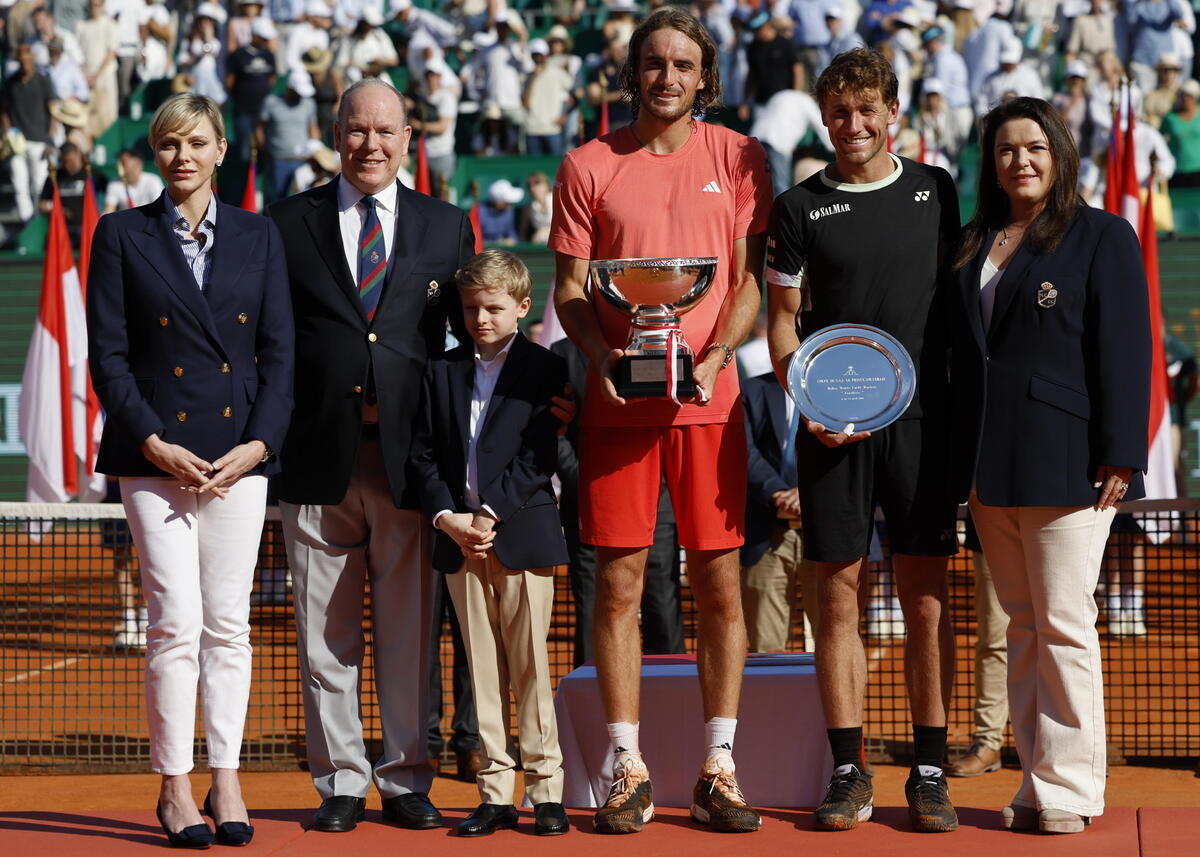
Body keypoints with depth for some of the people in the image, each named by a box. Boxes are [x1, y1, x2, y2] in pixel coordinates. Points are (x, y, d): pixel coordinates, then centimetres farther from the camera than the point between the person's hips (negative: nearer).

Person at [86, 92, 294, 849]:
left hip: (239, 453, 2)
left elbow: (279, 352, 7)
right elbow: (107, 353, 0)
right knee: (176, 621, -7)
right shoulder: (123, 235, 4)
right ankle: (175, 786, 1)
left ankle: (227, 781, 11)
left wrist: (258, 444, -6)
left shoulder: (259, 237, 10)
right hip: (156, 453, -2)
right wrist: (155, 444, -10)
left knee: (229, 622, 4)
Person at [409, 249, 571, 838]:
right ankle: (496, 793, 6)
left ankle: (546, 788, 2)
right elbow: (424, 455, 9)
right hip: (459, 538, 4)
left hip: (522, 533, -4)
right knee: (482, 667, 4)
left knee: (530, 665, -3)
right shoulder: (442, 371, 13)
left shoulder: (544, 371, 1)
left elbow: (538, 458, -6)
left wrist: (490, 514, -13)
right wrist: (447, 518, -6)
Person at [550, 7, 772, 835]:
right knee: (619, 585, 0)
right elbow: (570, 286, 6)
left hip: (710, 400, 0)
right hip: (619, 400, 0)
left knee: (721, 584, 1)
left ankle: (719, 770, 7)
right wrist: (603, 357, -12)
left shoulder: (739, 158, 6)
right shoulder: (589, 166, 5)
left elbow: (751, 279, 5)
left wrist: (714, 357, -11)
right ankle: (629, 772, 7)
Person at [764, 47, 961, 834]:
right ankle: (850, 771, 7)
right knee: (839, 596, 1)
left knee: (927, 599, 1)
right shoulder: (800, 208, 6)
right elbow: (783, 320, 8)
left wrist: (964, 402, 6)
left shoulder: (934, 192, 8)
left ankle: (930, 772, 7)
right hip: (833, 427, 0)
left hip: (921, 417, 0)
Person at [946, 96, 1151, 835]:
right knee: (1023, 627, 8)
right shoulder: (975, 245, 16)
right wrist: (961, 460, 11)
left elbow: (1123, 350, -6)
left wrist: (1119, 455, -13)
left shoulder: (1101, 236, 0)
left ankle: (1069, 787, -1)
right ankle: (1038, 780, 12)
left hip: (1060, 461, -6)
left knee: (1062, 625, -6)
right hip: (989, 465, 6)